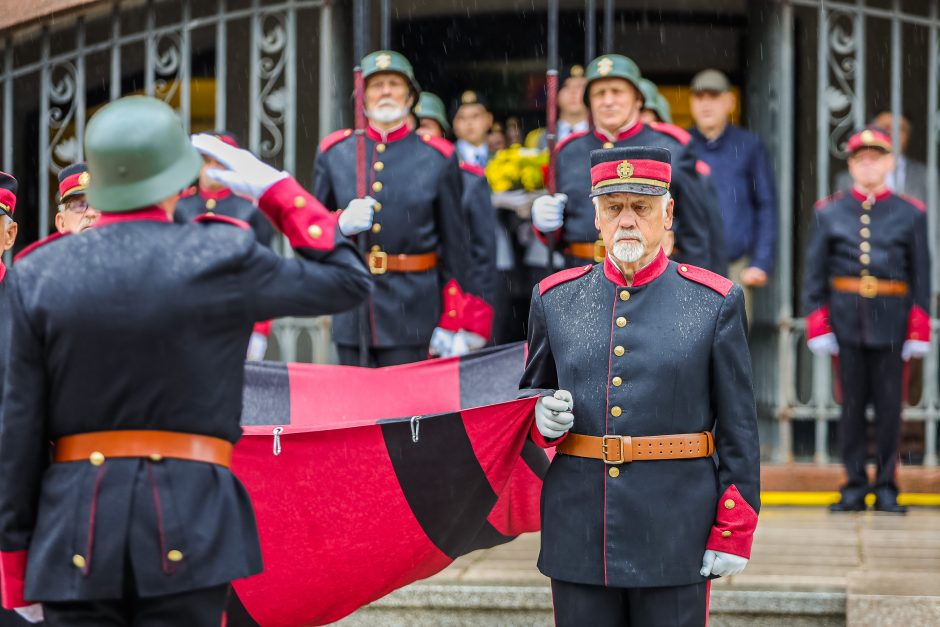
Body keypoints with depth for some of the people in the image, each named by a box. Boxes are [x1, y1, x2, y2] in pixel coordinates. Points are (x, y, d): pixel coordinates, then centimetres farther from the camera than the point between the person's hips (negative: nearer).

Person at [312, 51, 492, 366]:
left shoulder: (438, 157, 3)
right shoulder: (333, 152, 8)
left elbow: (454, 241, 4)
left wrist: (456, 322, 2)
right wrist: (343, 224, -12)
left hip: (412, 308, -2)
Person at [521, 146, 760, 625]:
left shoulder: (715, 302, 0)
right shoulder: (555, 298, 7)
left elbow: (738, 428, 0)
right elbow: (532, 391, 20)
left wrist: (733, 533, -5)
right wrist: (543, 415, -5)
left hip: (675, 530, -2)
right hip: (579, 530, 2)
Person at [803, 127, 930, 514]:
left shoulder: (910, 214, 6)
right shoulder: (829, 213, 7)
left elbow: (921, 277, 5)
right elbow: (814, 274, 7)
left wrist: (919, 333, 0)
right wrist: (817, 328, 0)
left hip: (891, 323, 0)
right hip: (846, 321, 1)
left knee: (889, 407, 2)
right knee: (851, 405, 3)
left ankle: (886, 488, 11)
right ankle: (854, 487, 10)